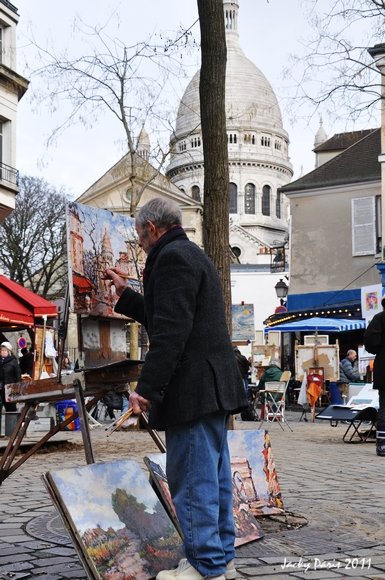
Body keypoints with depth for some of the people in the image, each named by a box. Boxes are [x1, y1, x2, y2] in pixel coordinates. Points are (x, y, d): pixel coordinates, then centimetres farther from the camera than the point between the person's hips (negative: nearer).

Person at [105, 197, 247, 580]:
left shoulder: (172, 257, -11)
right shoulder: (195, 255, 22)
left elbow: (171, 330, -21)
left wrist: (147, 388, -21)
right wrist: (124, 294, 31)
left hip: (192, 387, -11)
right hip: (214, 386, 11)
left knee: (192, 480, -5)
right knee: (214, 475, 14)